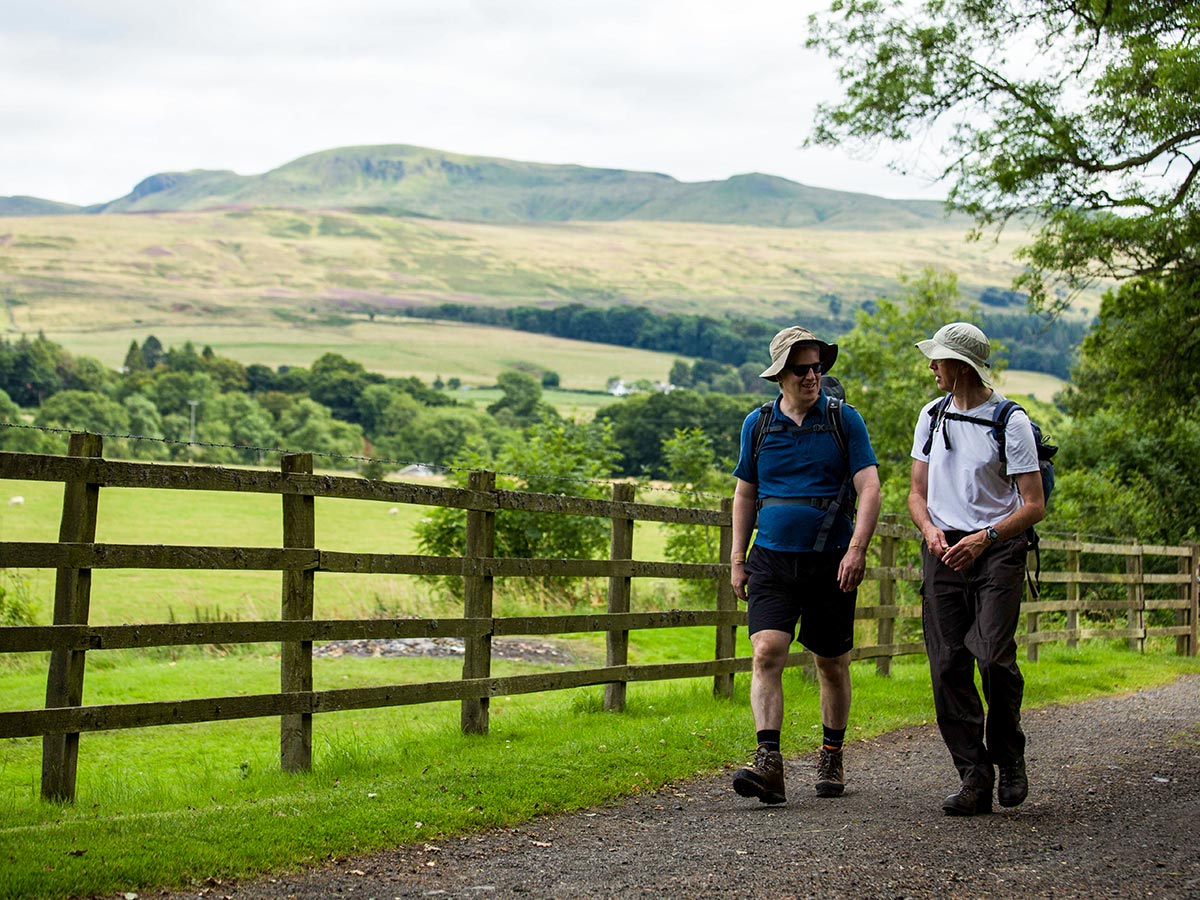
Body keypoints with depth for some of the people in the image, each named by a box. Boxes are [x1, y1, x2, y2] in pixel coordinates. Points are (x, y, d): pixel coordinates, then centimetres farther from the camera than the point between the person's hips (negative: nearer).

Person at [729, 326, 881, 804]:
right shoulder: (757, 424, 7)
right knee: (766, 653, -16)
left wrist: (857, 549, -19)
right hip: (772, 559, 1)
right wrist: (737, 560, 9)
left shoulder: (844, 420, 0)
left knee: (832, 665, 9)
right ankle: (768, 764, -23)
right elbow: (745, 495, 15)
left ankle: (831, 757, 28)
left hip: (830, 562, -1)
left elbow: (869, 488, -6)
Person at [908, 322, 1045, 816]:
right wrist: (930, 530, -6)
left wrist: (984, 537, -20)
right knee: (948, 665, -4)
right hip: (944, 550, 5)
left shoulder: (1011, 422, -5)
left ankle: (1010, 756, 8)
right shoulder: (932, 415, 12)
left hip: (998, 549, -5)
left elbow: (1034, 506, -5)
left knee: (994, 656, -17)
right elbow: (917, 492, 15)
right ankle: (974, 778, 0)